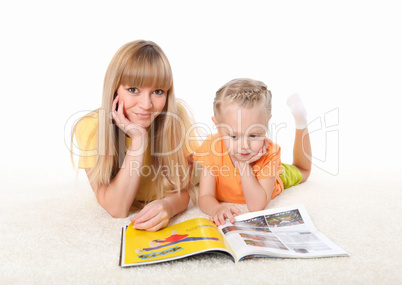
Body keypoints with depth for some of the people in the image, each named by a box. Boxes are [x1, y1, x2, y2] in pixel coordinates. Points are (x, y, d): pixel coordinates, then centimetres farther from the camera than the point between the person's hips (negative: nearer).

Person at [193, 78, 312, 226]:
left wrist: (244, 165, -51)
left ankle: (301, 122, 29)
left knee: (302, 172, 27)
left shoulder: (268, 154, -42)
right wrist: (217, 208, -60)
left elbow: (256, 206, -44)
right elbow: (205, 197, -37)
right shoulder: (212, 148, -39)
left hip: (273, 176, 0)